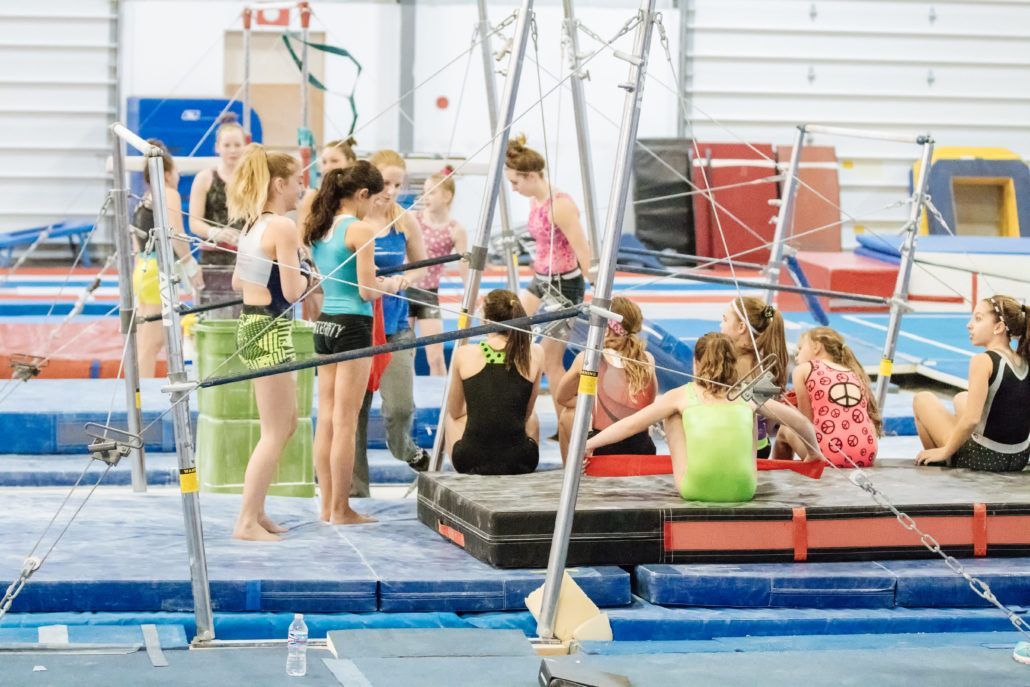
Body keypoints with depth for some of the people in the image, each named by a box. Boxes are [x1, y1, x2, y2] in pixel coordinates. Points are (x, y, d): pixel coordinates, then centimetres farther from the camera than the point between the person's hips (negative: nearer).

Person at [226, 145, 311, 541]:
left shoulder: (251, 224, 11)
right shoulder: (284, 227, -16)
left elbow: (237, 282, 18)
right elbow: (292, 291, -19)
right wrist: (306, 277, 1)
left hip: (251, 325, 10)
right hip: (271, 330, -10)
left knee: (287, 424, 19)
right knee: (275, 433, -3)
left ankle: (255, 510, 22)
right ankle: (247, 521, -2)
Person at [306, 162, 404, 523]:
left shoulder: (319, 229, 10)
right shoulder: (360, 230, -12)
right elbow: (367, 291, -14)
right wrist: (390, 285, 5)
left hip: (324, 324, 7)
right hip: (352, 326, -7)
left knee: (326, 420, 10)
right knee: (345, 422, -2)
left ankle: (328, 506, 15)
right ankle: (341, 510, 3)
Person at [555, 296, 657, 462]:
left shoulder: (586, 359, -7)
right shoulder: (647, 360, 0)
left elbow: (562, 398, 11)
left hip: (602, 453, -3)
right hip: (644, 452, 3)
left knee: (567, 414, 24)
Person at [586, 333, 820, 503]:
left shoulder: (683, 395, 7)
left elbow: (631, 424, 7)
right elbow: (800, 421, 19)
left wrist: (586, 445, 16)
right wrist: (813, 452, 37)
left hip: (695, 489, -2)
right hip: (743, 490, 2)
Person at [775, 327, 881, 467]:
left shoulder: (803, 370, 11)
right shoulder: (854, 374, 22)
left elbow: (807, 421, 8)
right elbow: (870, 420, 14)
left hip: (829, 456, -4)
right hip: (866, 456, 4)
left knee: (785, 430, 28)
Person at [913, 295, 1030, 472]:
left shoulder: (983, 361, -20)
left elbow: (971, 419, -26)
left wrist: (944, 452, -11)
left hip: (983, 459, -7)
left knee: (922, 399, 13)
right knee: (962, 399, 32)